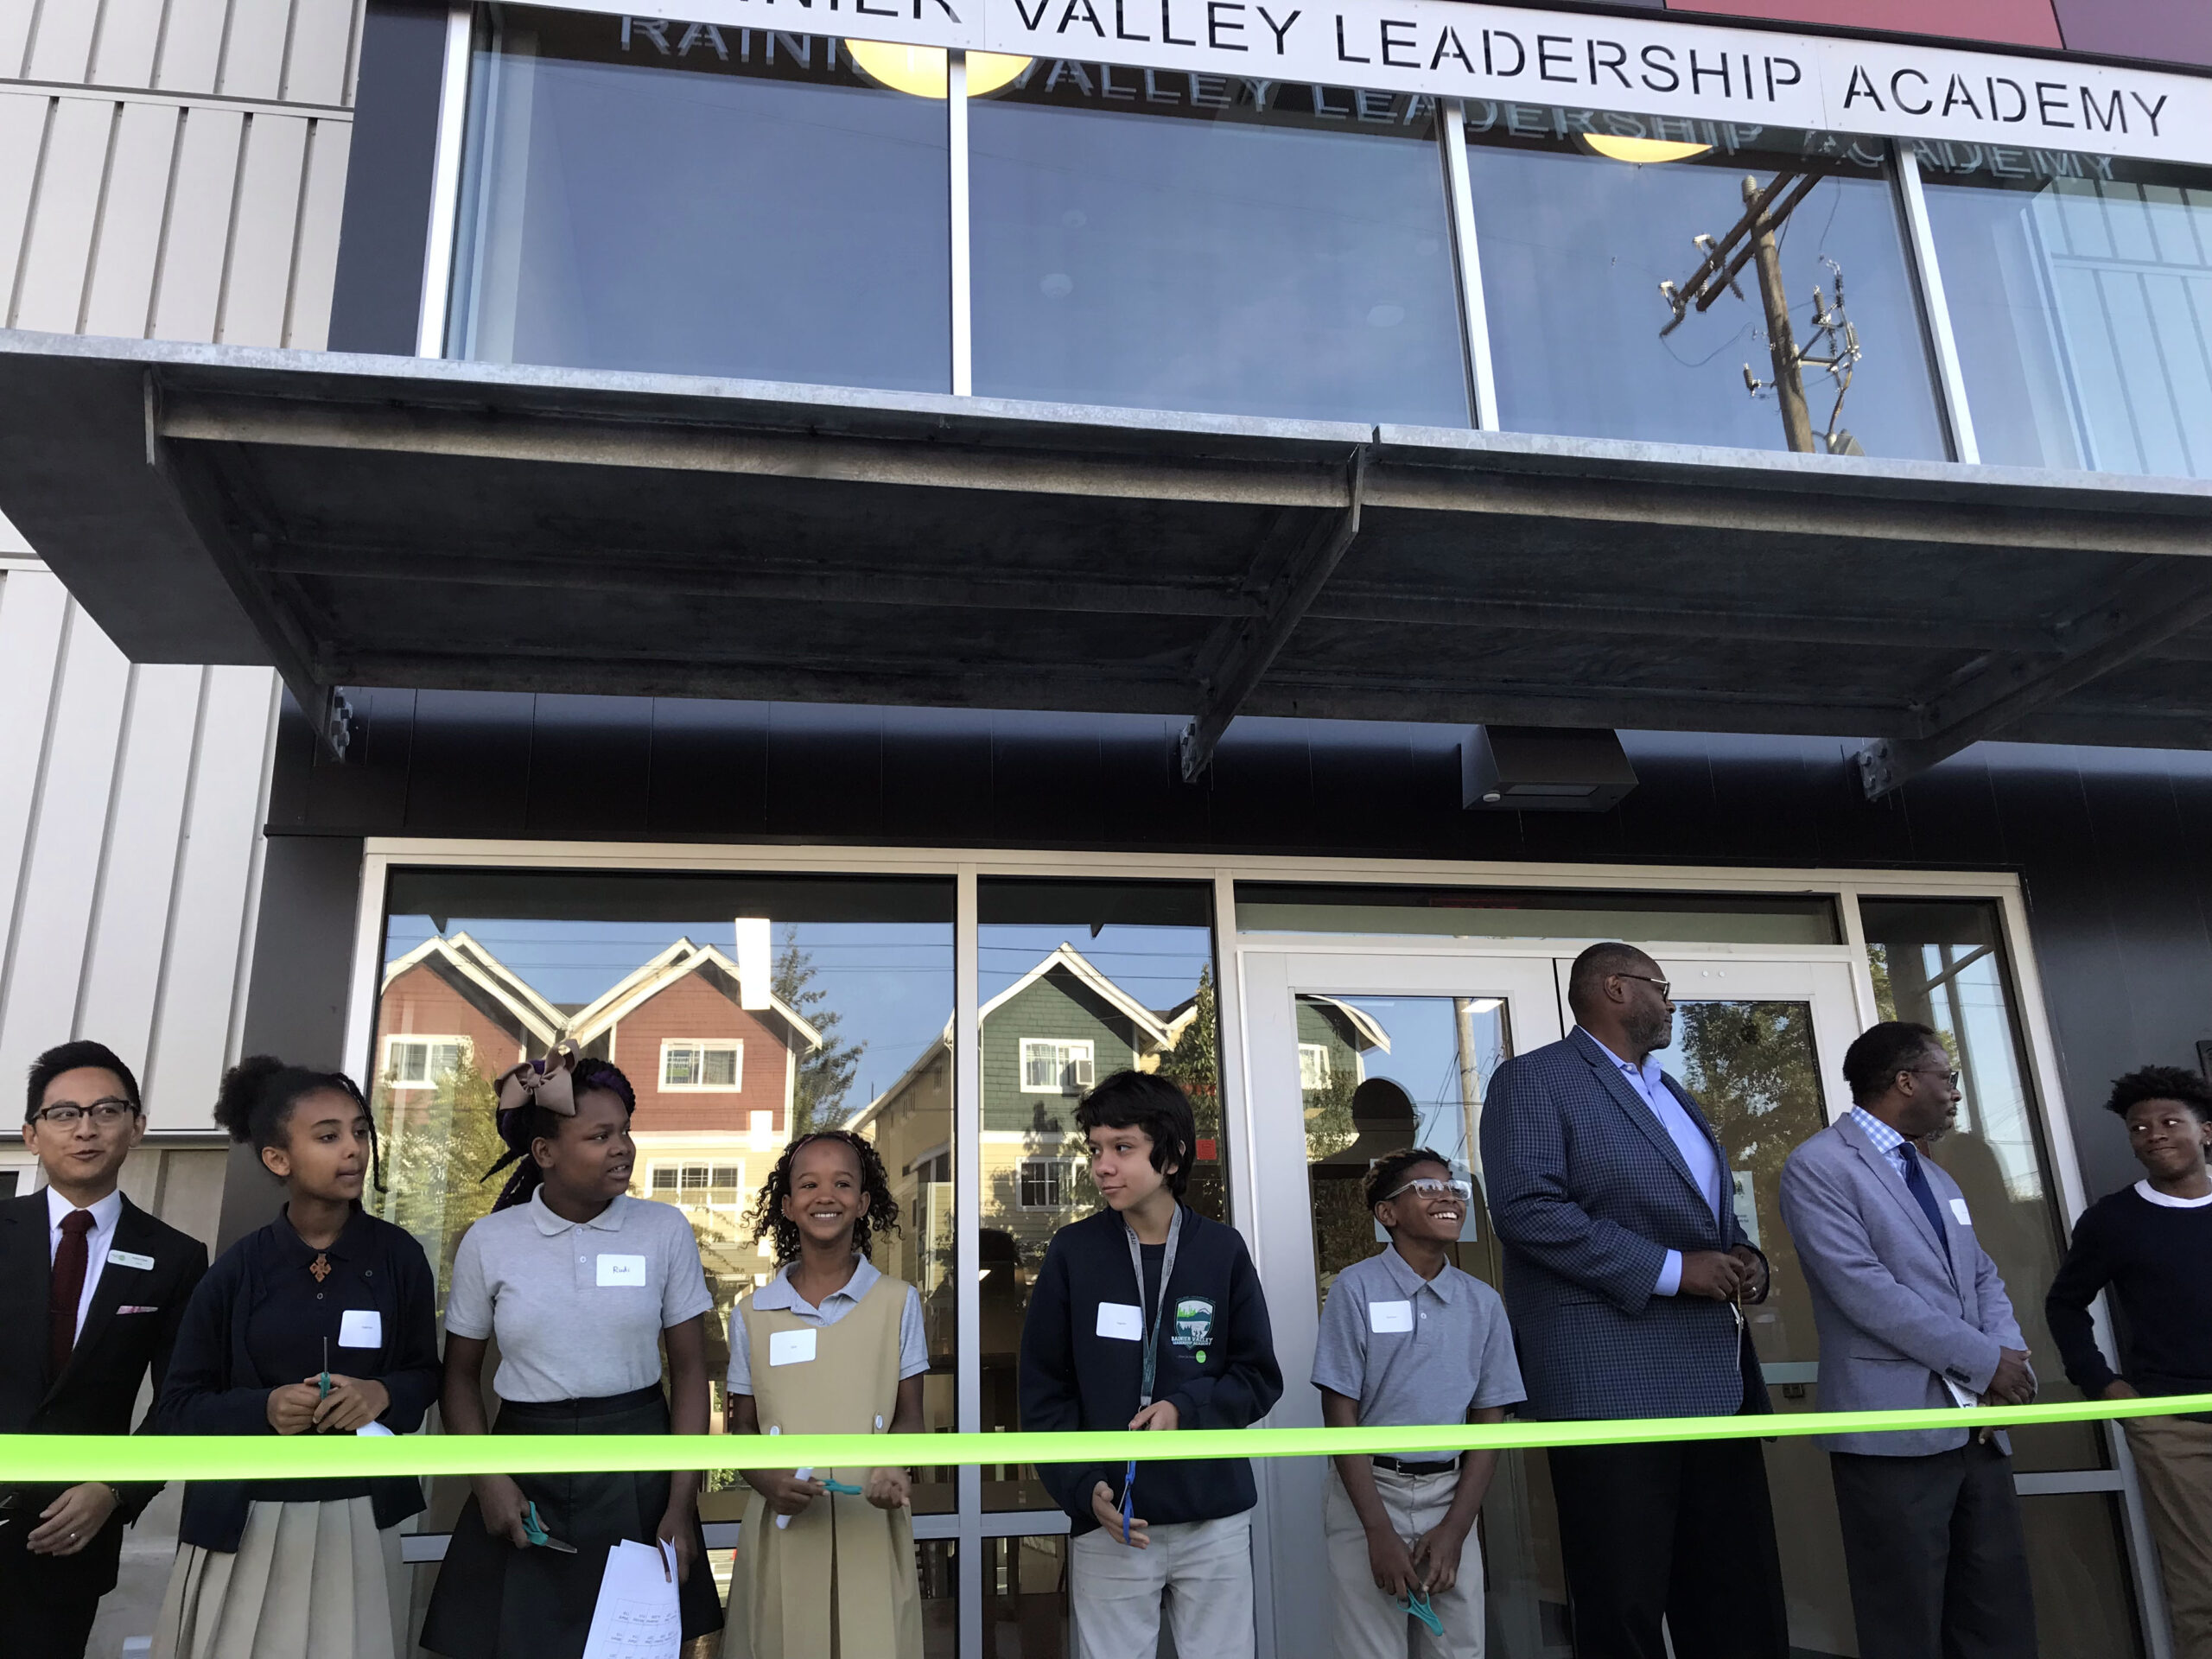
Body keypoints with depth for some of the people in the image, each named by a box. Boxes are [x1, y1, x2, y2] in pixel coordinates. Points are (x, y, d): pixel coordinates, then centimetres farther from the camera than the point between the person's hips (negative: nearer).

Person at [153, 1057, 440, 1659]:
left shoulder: (398, 1255, -4)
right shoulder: (238, 1268, -5)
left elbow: (425, 1373, 5)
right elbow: (178, 1407, 0)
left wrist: (384, 1394, -16)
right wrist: (263, 1409, -17)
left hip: (358, 1520, 0)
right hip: (243, 1525, 0)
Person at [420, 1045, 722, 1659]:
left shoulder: (665, 1229, -4)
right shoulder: (488, 1243, -2)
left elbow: (689, 1369, -1)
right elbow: (460, 1374, 7)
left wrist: (681, 1506, -6)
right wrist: (487, 1481, -6)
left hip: (638, 1471, 0)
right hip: (527, 1473, 0)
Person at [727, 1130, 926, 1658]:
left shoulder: (898, 1302, 2)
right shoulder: (752, 1314, 5)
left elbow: (909, 1415, 5)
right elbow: (741, 1426, 10)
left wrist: (894, 1468, -15)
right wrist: (768, 1481, -10)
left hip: (872, 1527, -1)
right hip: (783, 1531, 1)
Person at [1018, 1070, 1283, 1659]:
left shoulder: (1221, 1250, 0)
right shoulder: (1072, 1252, -2)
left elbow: (1260, 1377, 4)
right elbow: (1044, 1390, 1)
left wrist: (1186, 1409, -13)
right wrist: (1083, 1488, -10)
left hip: (1215, 1518, 1)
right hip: (1107, 1521, -1)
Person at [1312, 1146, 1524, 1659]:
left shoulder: (1483, 1303, 5)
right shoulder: (1356, 1289, -6)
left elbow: (1488, 1422, 6)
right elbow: (1341, 1416, -7)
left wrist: (1455, 1529, -4)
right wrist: (1379, 1531, -12)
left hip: (1450, 1496, 3)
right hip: (1368, 1490, -3)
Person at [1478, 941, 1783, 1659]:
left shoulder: (1675, 1095, 23)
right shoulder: (1534, 1079, -4)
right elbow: (1525, 1207, -16)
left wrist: (1746, 1261, 5)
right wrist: (1668, 1270, -18)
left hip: (1717, 1378, 8)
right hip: (1613, 1382, -8)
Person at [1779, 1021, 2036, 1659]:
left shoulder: (1937, 1178, 20)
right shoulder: (1818, 1167, -9)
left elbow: (1984, 1278, 17)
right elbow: (1864, 1288, -17)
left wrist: (2009, 1359, -4)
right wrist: (1984, 1361, -13)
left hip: (1978, 1426, 8)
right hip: (1894, 1430, -8)